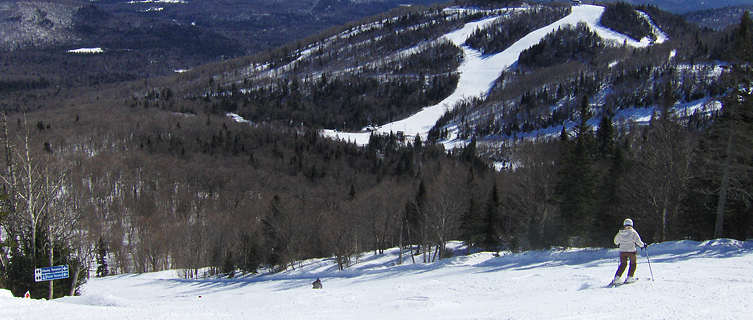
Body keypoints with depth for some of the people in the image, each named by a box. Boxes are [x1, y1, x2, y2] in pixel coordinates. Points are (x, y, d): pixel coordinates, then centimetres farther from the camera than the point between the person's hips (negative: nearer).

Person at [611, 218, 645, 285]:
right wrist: (643, 245, 11)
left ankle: (617, 277, 2)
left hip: (622, 251, 3)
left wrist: (618, 243, 38)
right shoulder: (633, 232, -8)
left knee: (623, 264, 14)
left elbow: (616, 241, 15)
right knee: (633, 263, 17)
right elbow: (638, 241, -8)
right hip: (631, 251, -3)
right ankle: (629, 277, 11)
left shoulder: (620, 232, 2)